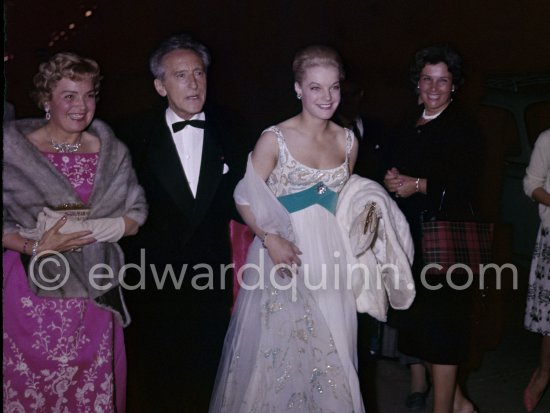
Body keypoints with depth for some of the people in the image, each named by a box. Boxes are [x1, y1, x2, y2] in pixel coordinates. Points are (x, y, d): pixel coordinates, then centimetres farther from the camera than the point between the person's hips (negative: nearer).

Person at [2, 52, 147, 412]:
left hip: (94, 296, 2)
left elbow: (135, 218, 1)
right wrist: (35, 247, -22)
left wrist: (80, 228, -13)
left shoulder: (113, 152, 5)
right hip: (33, 292, -2)